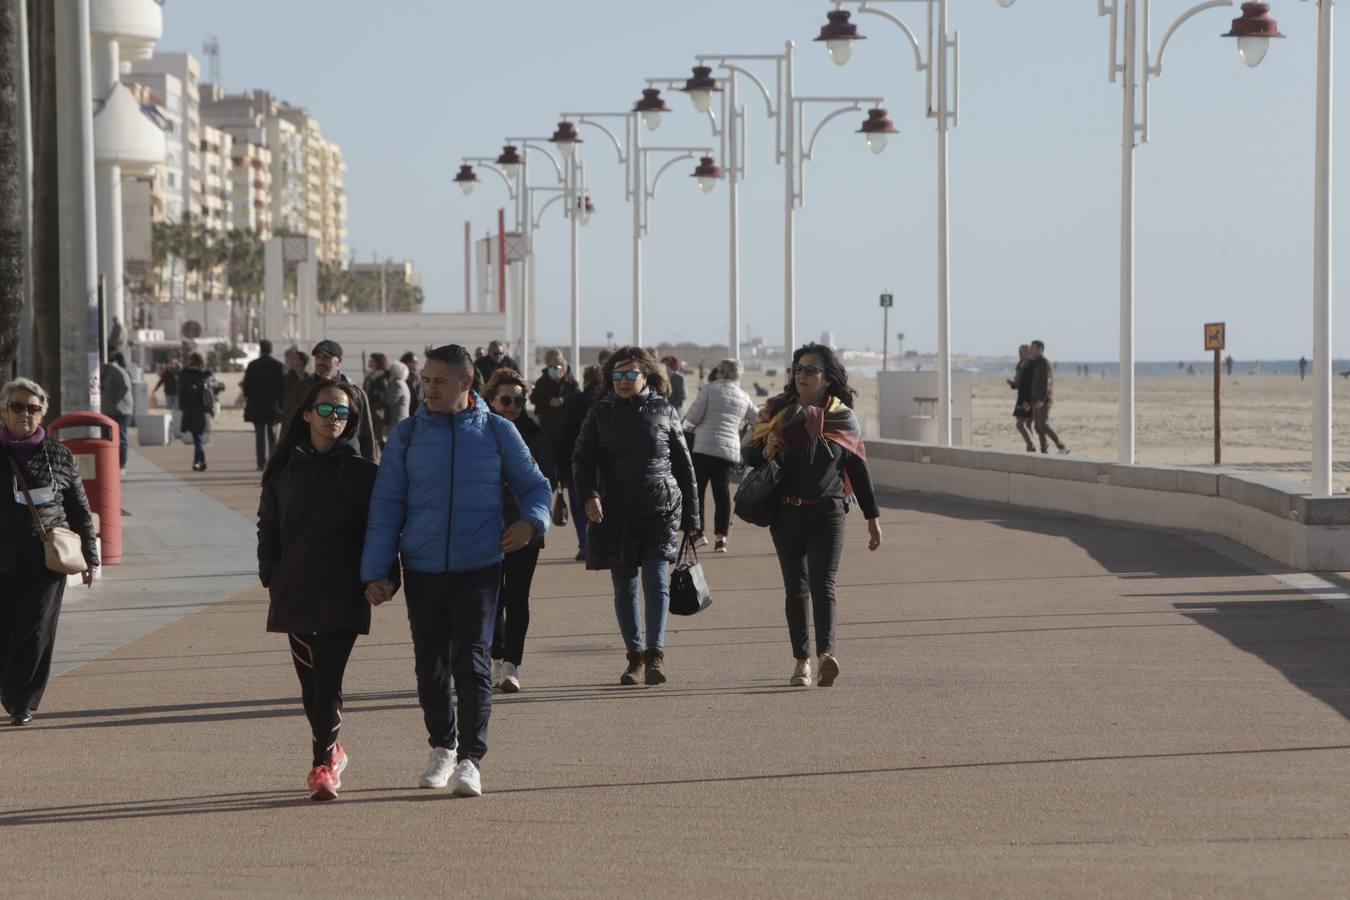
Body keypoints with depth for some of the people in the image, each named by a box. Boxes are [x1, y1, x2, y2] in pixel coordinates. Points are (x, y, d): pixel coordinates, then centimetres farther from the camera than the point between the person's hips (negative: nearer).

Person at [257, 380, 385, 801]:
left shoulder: (362, 472, 0)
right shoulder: (284, 471, 7)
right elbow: (268, 527, 12)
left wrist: (381, 576, -7)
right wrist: (272, 576, 4)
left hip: (343, 595, -3)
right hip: (295, 594, 3)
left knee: (328, 679, -10)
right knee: (309, 681, 10)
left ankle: (322, 762, -9)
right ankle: (330, 751, 27)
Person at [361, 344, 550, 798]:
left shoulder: (497, 433, 3)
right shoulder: (407, 434, 4)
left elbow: (534, 484, 13)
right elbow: (386, 504, 5)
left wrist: (531, 521, -9)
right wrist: (375, 570, -1)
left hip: (479, 568, -2)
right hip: (422, 569, 2)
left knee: (472, 660, -12)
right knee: (430, 665, 9)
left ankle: (470, 760, -10)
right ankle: (442, 748, 28)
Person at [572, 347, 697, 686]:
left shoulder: (664, 411, 5)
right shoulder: (601, 413, 7)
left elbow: (683, 464, 10)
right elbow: (582, 458, 1)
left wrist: (690, 516, 10)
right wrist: (589, 495, -18)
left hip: (661, 508, -2)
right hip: (615, 511, 2)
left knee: (656, 579, -14)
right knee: (624, 585, 6)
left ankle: (656, 652, -15)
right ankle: (635, 656, 15)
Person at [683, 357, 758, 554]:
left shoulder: (709, 389, -2)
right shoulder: (743, 397, 12)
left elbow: (693, 417, -6)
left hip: (705, 447, -4)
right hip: (730, 449, 4)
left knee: (697, 490, 3)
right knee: (722, 492, 6)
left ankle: (698, 531, -6)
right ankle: (721, 538, 3)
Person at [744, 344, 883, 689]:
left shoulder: (843, 418, 4)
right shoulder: (778, 412, 7)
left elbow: (858, 469, 9)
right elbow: (750, 456, 8)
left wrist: (872, 518, 9)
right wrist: (766, 450, -16)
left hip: (828, 512, -2)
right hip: (786, 514, 2)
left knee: (823, 584, -15)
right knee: (796, 589, 7)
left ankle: (826, 654, -29)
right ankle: (802, 661, 14)